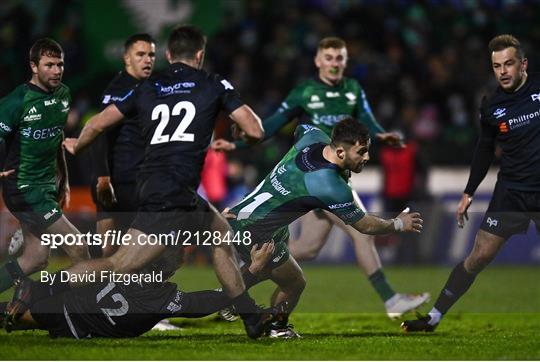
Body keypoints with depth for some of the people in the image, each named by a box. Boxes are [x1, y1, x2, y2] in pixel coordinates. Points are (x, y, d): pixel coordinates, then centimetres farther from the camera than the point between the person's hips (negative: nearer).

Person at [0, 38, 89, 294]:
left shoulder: (63, 94, 8)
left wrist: (63, 180, 22)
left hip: (47, 186, 8)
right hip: (25, 190, -8)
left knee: (36, 258, 7)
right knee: (78, 249, -9)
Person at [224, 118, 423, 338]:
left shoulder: (315, 136, -8)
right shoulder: (331, 187, -29)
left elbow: (301, 129, 21)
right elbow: (364, 225, -14)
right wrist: (399, 224, 4)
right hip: (255, 234, -9)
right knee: (294, 283, 9)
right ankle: (277, 328, 33)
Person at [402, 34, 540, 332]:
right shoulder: (491, 105, 1)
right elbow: (485, 149, 14)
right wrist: (469, 193, 14)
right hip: (510, 191, 2)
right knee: (480, 256, -2)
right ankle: (434, 317, 4)